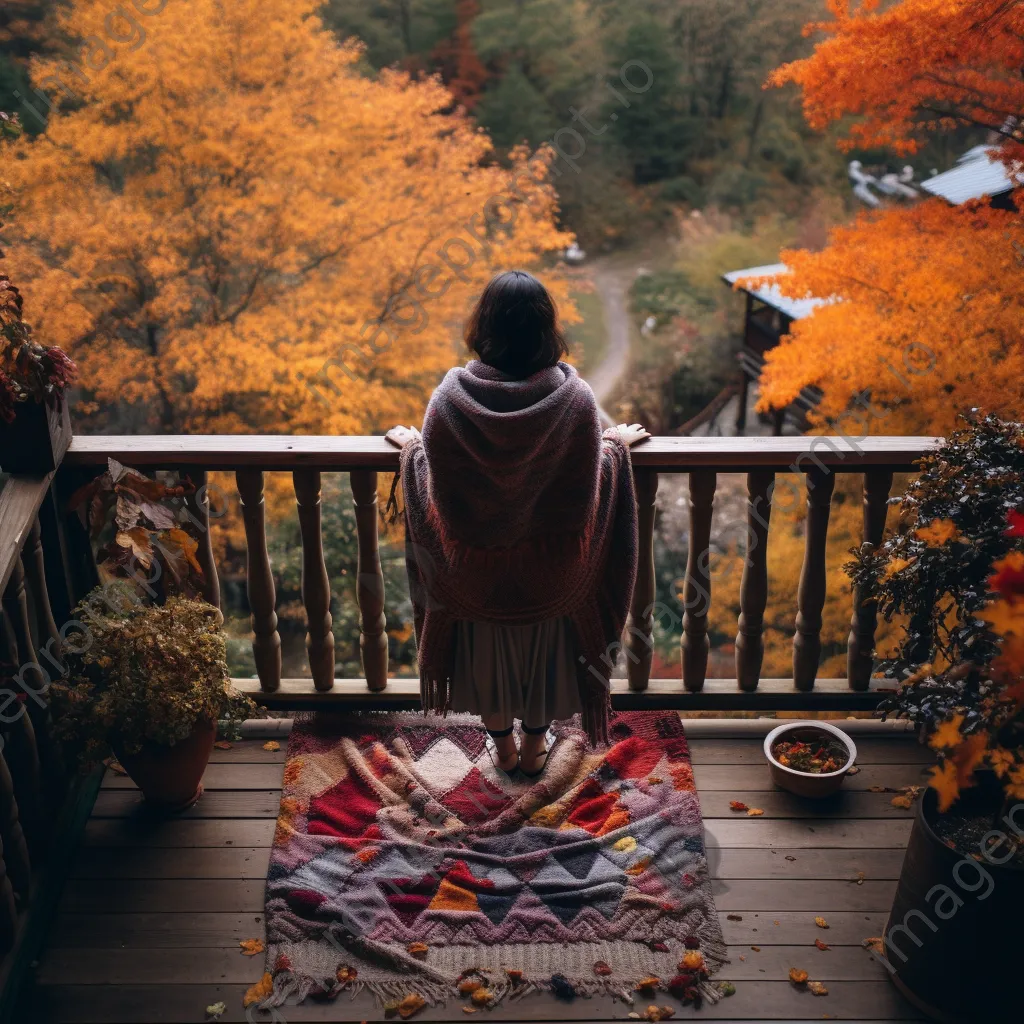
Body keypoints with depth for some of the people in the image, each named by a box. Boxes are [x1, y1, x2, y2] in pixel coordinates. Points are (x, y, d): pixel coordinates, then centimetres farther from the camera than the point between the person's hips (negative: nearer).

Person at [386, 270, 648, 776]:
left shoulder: (450, 398, -25)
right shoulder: (575, 399, -25)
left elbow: (441, 502, -14)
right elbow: (583, 503, -14)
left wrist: (412, 446, 6)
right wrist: (615, 445, 5)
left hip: (477, 570, 0)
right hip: (552, 572, 0)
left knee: (486, 653, 28)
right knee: (547, 650, 29)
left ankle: (502, 746, 51)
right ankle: (534, 745, 51)